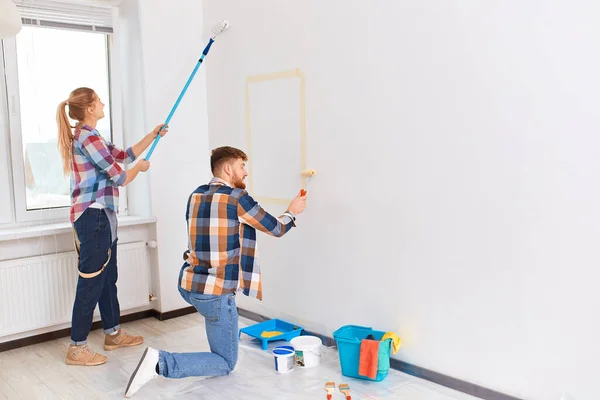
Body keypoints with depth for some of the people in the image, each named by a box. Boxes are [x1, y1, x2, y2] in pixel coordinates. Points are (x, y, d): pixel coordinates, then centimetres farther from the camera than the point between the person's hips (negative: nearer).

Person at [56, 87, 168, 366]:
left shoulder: (88, 137, 16)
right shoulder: (89, 138, -16)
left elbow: (125, 154, 24)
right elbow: (120, 178, -15)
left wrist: (153, 135, 25)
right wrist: (140, 168, 5)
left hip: (100, 216, 11)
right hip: (93, 216, -11)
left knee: (107, 277, 16)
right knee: (91, 281, -6)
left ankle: (113, 334, 28)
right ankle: (77, 347, 2)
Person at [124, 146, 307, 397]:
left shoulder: (195, 195, 8)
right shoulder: (237, 198, -12)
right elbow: (275, 229, 0)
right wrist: (292, 211, 20)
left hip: (188, 284, 8)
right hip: (214, 293, -8)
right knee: (226, 364, 7)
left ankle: (219, 350, 39)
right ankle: (162, 363, -12)